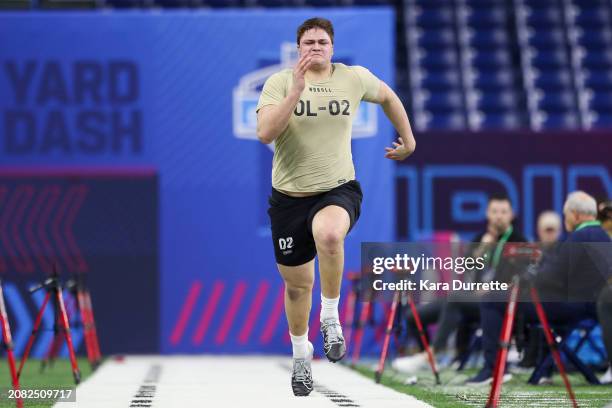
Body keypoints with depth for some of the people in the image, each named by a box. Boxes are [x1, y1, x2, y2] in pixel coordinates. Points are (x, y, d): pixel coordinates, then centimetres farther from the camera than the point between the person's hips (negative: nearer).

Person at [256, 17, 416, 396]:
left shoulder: (355, 78, 1)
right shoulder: (280, 82, -6)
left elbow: (387, 96, 23)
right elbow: (265, 133, -21)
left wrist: (408, 141, 26)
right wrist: (297, 91, -27)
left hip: (339, 190, -1)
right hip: (289, 196, 1)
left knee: (328, 234, -37)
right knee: (297, 284, 11)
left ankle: (331, 317, -16)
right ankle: (301, 354, 37)